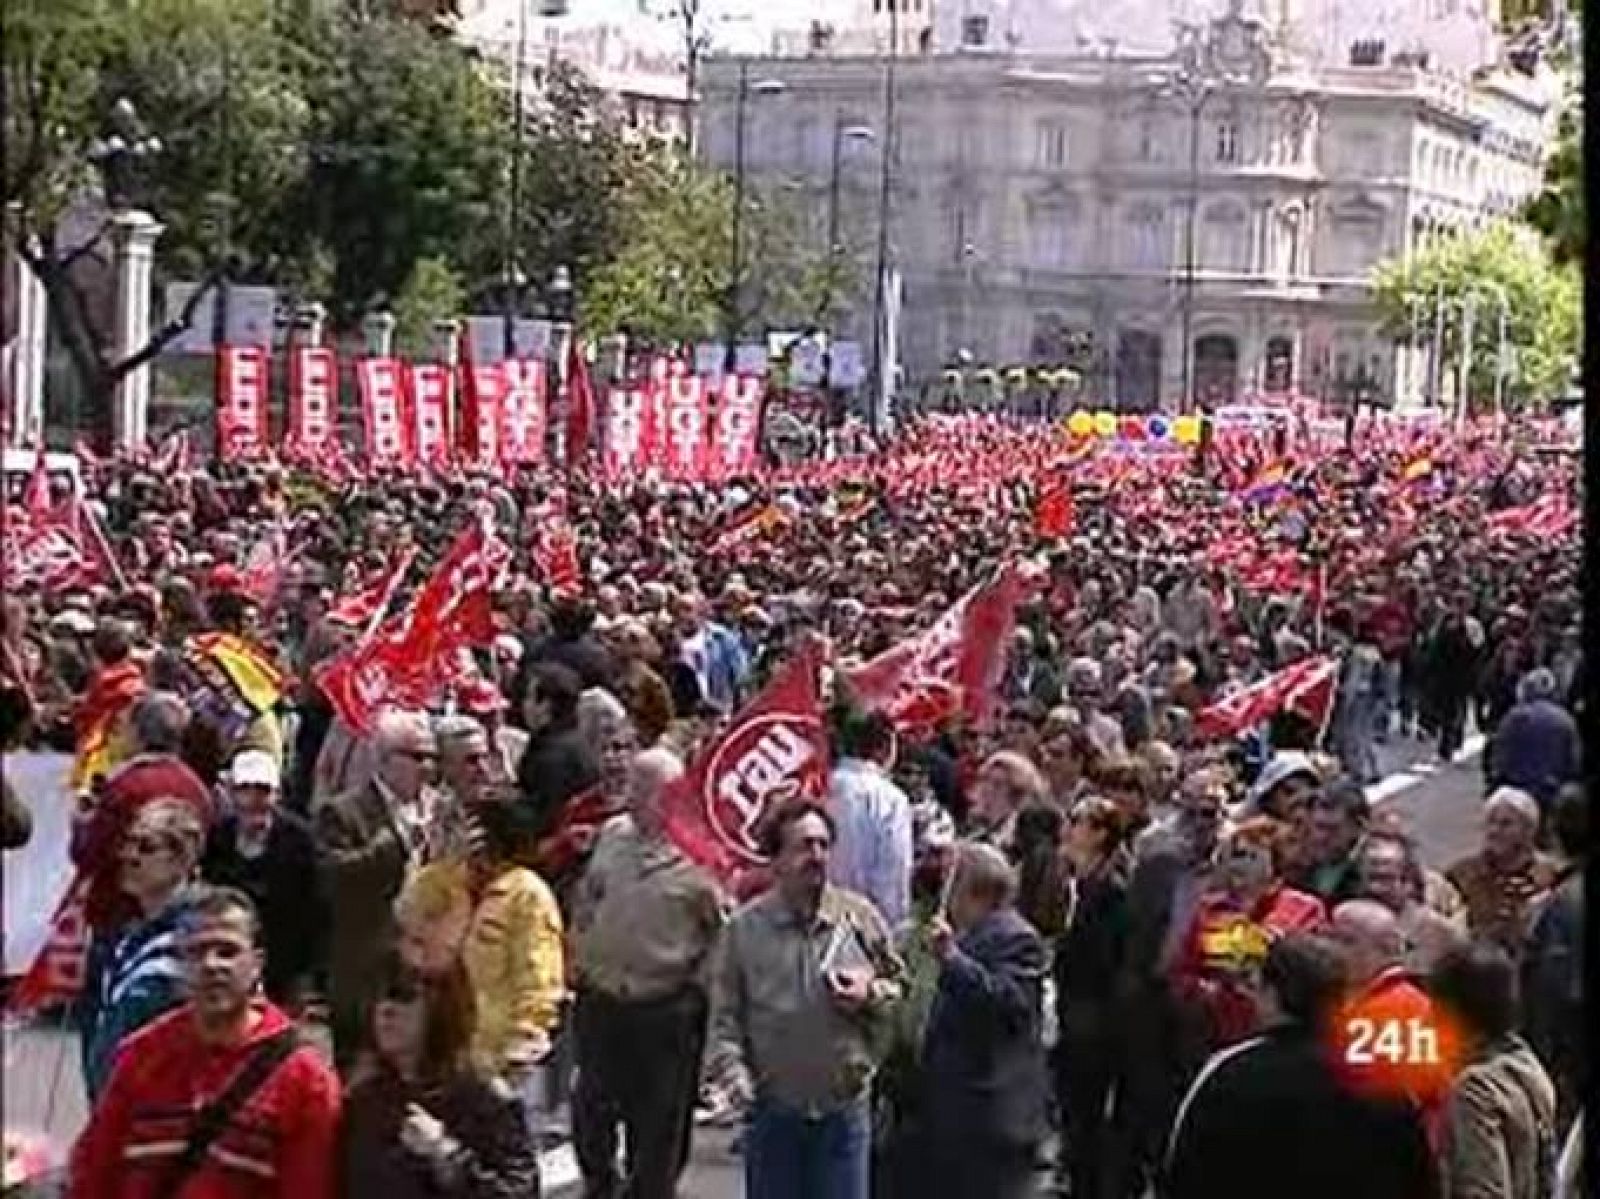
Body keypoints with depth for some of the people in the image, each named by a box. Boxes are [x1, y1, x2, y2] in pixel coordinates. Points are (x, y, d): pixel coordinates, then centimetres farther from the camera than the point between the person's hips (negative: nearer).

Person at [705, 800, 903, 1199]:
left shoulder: (861, 917, -2)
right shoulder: (746, 927, -4)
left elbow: (899, 987, 8)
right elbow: (725, 1013, -2)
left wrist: (870, 994, -13)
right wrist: (731, 1067, -17)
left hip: (844, 1110, 0)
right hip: (773, 1110, 0)